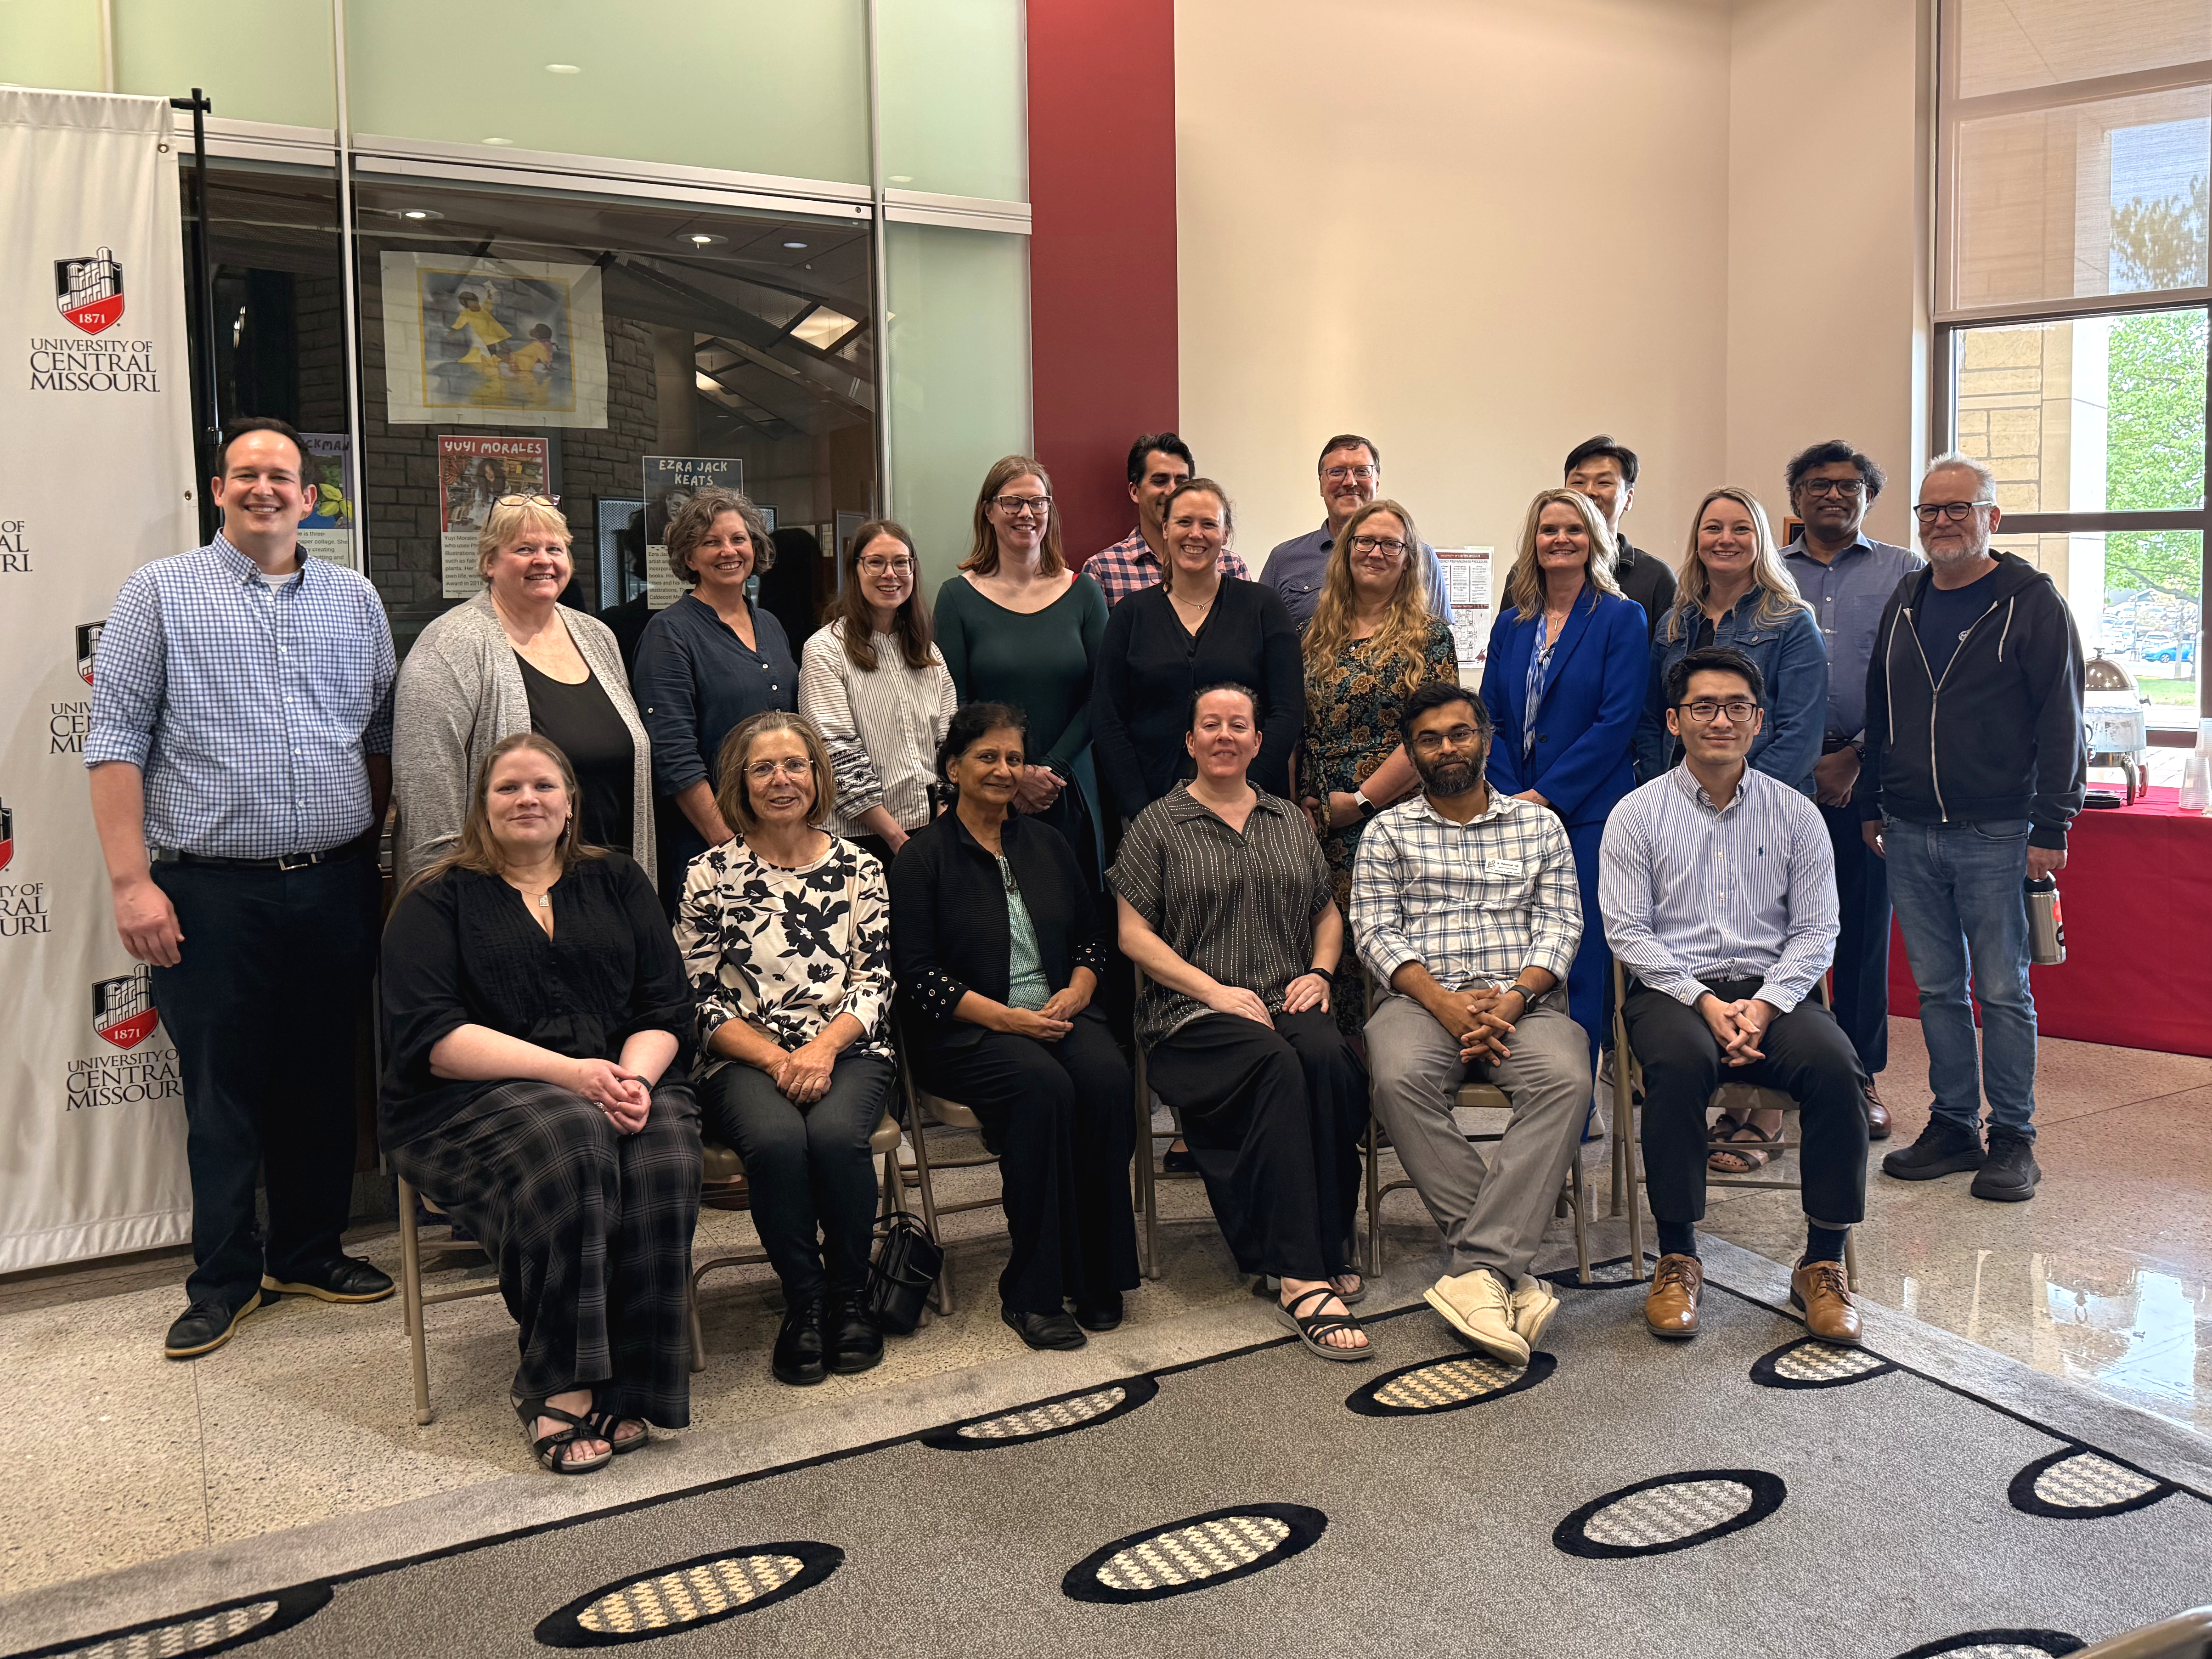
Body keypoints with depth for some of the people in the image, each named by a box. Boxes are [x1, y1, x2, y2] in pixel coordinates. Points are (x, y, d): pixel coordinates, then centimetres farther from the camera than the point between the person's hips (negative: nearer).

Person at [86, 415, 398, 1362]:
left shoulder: (354, 601, 11)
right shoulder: (160, 594, 2)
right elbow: (115, 742, -3)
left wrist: (366, 852, 8)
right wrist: (132, 882, -10)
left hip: (334, 889, 3)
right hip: (210, 897, -3)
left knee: (323, 1082, 12)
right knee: (220, 1091, 5)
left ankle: (310, 1251, 28)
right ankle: (225, 1277, 20)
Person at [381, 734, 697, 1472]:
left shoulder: (617, 882, 18)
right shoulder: (438, 899, 8)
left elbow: (665, 1009, 10)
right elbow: (430, 1037, -6)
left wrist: (633, 1078, -13)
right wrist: (567, 1071, -17)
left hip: (623, 1081, 3)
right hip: (472, 1102, -3)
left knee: (663, 1154, -30)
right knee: (574, 1141, -35)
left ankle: (625, 1389, -22)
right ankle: (557, 1385, -25)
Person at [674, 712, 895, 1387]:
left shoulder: (858, 869, 9)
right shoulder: (711, 874, 5)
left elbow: (875, 982, 4)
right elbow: (702, 1001, 1)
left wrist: (823, 1048, -14)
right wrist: (777, 1059, -13)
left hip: (845, 1052, 1)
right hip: (746, 1061, -1)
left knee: (835, 1133, -31)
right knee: (776, 1139, -33)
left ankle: (850, 1296, -7)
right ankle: (803, 1302, -12)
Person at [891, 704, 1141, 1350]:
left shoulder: (1047, 844, 18)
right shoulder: (924, 857, 1)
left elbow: (1091, 937, 19)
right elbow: (919, 974, -7)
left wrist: (1076, 993, -2)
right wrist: (1007, 1018, -16)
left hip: (1059, 1013, 4)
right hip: (965, 1032, -4)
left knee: (1107, 1077, -28)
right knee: (1044, 1085, -34)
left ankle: (1098, 1275, -16)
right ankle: (1032, 1292, -24)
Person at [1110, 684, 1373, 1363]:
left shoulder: (1291, 821, 22)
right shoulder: (1157, 825, 8)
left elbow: (1328, 913, 27)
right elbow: (1135, 934, 1)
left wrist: (1320, 972, 5)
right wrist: (1215, 990, -10)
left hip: (1289, 1001, 4)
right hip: (1193, 1014, -3)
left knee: (1327, 1057, -32)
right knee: (1277, 1065, -35)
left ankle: (1330, 1250, -20)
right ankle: (1301, 1280, -37)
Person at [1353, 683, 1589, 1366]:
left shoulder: (1539, 824, 19)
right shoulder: (1388, 832, 16)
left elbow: (1560, 923, 9)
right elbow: (1377, 932, 5)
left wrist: (1514, 999, -10)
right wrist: (1445, 1003, -12)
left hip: (1521, 1000, 1)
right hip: (1423, 998, -1)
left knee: (1565, 1078, -34)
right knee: (1399, 1079, -35)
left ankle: (1478, 1268, -38)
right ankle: (1507, 1268, -32)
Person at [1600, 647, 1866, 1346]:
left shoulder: (1796, 815, 11)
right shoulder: (1637, 814, 5)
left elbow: (1816, 932, 6)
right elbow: (1627, 931, -2)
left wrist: (1763, 1006, -12)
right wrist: (1705, 1002, -15)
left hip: (1772, 991, 2)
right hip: (1671, 988, -2)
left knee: (1835, 1063, -28)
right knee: (1680, 1059, -35)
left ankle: (1822, 1264, -13)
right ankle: (1677, 1260, -21)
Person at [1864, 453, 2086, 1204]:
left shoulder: (2033, 602, -3)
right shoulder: (1904, 603, 13)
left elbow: (2061, 720, -7)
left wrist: (2050, 826, -12)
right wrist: (1871, 805, 15)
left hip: (1993, 835, -5)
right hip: (1908, 836, 5)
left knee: (2002, 991, 1)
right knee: (1938, 988, 10)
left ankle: (2013, 1139, 11)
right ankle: (1953, 1124, 20)